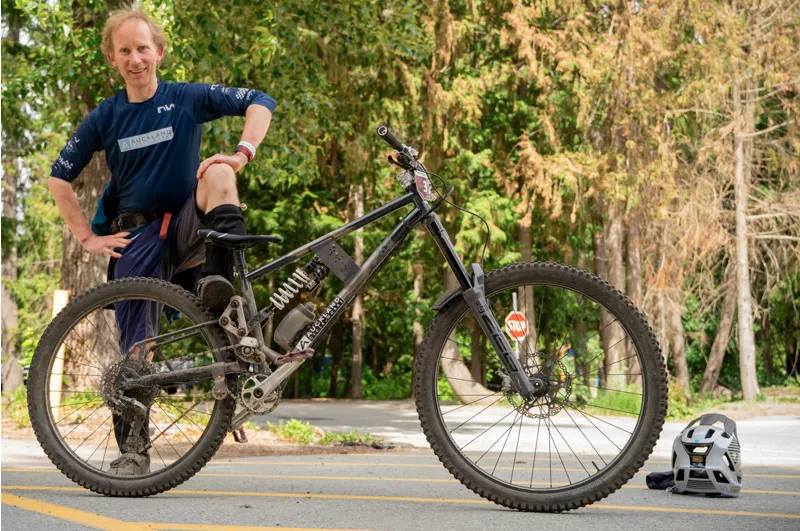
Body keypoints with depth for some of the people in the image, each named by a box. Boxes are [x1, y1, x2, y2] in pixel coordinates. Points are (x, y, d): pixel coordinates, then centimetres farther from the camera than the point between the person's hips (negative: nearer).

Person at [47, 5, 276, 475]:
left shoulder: (188, 98, 0)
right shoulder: (105, 118, 4)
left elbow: (260, 102, -5)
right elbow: (59, 179, 10)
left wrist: (243, 153, -21)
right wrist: (87, 237, 1)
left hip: (186, 225, -1)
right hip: (136, 237, 1)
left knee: (216, 172, -29)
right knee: (137, 343, -9)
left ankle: (218, 279, -34)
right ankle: (134, 447, -1)